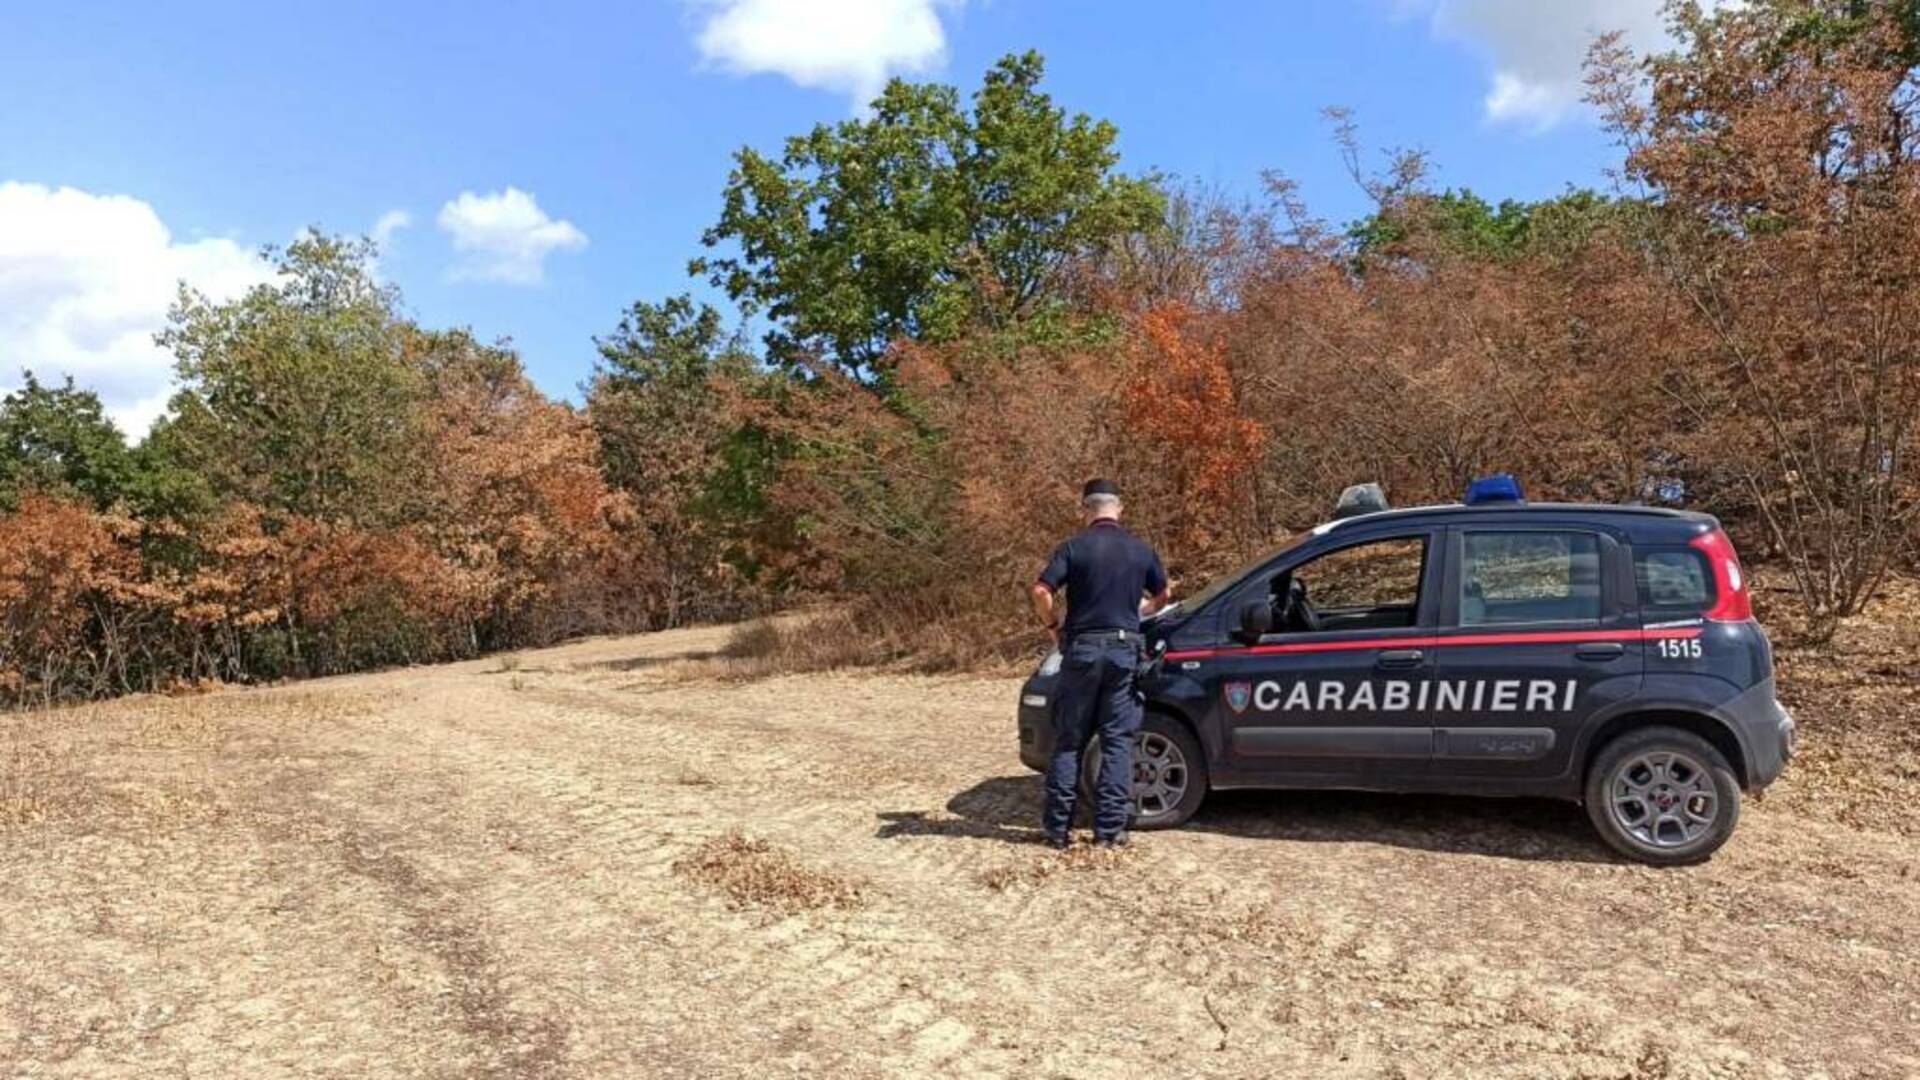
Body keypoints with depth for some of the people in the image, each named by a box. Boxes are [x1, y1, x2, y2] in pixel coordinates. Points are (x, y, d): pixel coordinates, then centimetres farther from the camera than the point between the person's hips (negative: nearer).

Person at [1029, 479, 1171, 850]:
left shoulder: (1074, 547, -4)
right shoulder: (1140, 549, 6)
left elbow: (1041, 591, -14)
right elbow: (1162, 595, 20)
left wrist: (1054, 626, 2)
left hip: (1082, 649, -1)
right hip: (1125, 651, 1)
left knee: (1069, 739, 8)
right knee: (1118, 740, 6)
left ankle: (1058, 826, 12)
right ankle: (1110, 828, 4)